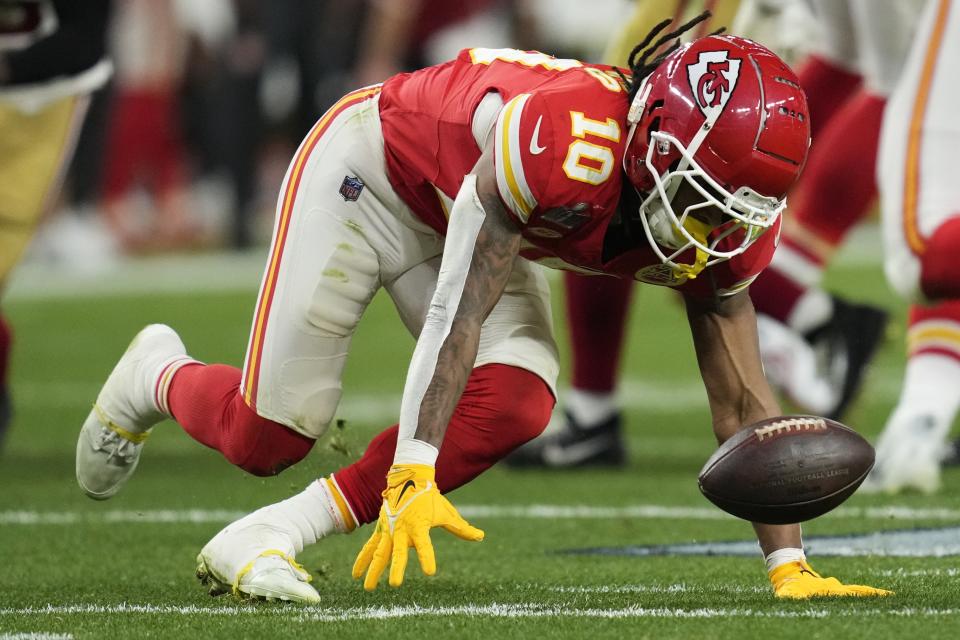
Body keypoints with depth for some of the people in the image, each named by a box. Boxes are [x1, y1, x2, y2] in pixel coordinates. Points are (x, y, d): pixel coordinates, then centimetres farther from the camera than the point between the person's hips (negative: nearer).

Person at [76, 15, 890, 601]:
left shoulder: (723, 228, -20)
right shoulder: (565, 143, -42)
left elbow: (743, 401, -14)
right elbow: (458, 311, -40)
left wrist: (788, 564, -18)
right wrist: (413, 475, -42)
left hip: (472, 216, 6)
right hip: (372, 169, -6)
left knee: (515, 405, -21)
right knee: (268, 435, -5)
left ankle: (266, 536, -13)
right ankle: (158, 375, 32)